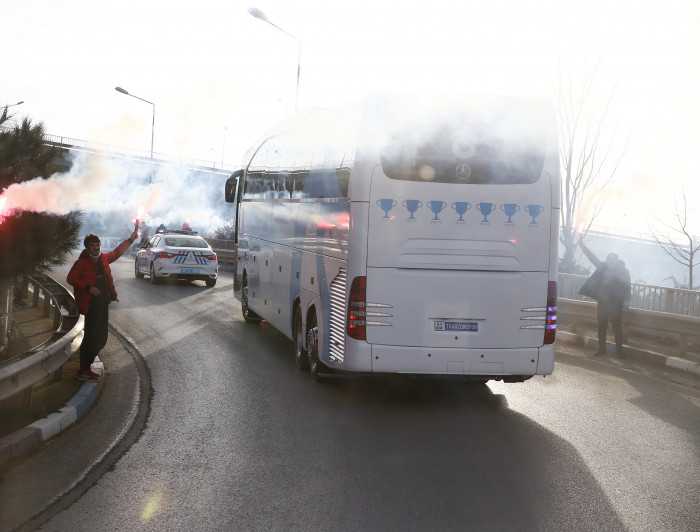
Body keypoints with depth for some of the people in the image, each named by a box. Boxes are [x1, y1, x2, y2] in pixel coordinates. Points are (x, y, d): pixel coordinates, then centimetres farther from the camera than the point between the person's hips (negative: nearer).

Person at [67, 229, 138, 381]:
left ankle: (86, 367, 22)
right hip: (91, 305, -8)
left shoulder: (103, 259, 12)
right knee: (91, 338, -10)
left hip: (103, 303, 8)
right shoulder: (82, 262, -9)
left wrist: (130, 240, 28)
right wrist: (89, 288, -21)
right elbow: (71, 278, -14)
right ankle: (83, 371, -5)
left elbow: (116, 252, 28)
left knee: (100, 339, 11)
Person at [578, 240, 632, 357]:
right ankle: (601, 349, 14)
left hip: (615, 303, -5)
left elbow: (627, 286, -5)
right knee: (601, 326, 7)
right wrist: (584, 247, 12)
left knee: (617, 327, -2)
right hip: (602, 302, 5)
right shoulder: (603, 267, 9)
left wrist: (627, 299, -15)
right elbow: (593, 258, 14)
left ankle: (619, 350, 4)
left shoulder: (623, 271, -4)